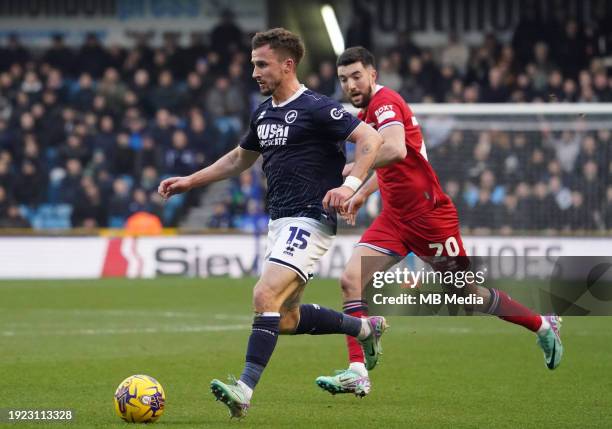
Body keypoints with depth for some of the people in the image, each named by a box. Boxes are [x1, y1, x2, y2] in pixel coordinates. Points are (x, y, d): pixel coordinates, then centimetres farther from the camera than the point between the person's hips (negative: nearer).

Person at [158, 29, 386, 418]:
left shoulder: (316, 108, -12)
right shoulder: (264, 113, 14)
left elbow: (371, 139, -17)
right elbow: (240, 158, 29)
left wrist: (350, 184, -29)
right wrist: (190, 182, 24)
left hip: (309, 220, -9)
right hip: (280, 222, 9)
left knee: (266, 297, -23)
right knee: (286, 319, 12)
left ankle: (245, 390, -26)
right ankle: (366, 328, 32)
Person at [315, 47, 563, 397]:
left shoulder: (385, 102, -16)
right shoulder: (368, 111, 12)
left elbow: (395, 151, -36)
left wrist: (353, 168, -30)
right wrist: (362, 193, 23)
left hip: (429, 217, -9)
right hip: (395, 219, 9)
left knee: (470, 294, 4)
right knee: (351, 280, -10)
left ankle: (544, 326, 26)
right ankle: (357, 373, -14)